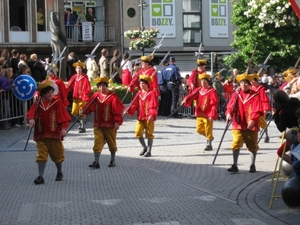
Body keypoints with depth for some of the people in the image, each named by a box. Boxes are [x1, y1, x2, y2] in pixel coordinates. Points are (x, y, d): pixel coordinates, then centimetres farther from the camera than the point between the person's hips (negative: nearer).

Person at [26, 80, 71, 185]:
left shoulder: (57, 103, -4)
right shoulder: (37, 104, 1)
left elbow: (64, 117, -6)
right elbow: (30, 114, -12)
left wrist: (64, 128, -19)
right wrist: (31, 119, -35)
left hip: (55, 134, -1)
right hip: (40, 135, 1)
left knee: (57, 154, 13)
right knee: (41, 155, -3)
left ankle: (59, 172, 34)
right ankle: (40, 176, 1)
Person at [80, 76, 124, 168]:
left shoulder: (113, 96, -11)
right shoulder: (96, 95, 3)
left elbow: (117, 110, -12)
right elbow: (90, 105, 8)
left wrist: (117, 122, -16)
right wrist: (84, 111, -9)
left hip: (110, 125, -3)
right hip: (98, 125, 3)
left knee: (111, 143, 12)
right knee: (97, 142, -3)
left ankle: (113, 160, 28)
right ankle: (96, 162, -3)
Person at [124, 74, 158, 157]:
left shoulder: (152, 93, -8)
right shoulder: (139, 93, 8)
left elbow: (153, 106, -15)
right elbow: (134, 104, 3)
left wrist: (152, 115, -29)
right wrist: (128, 110, -13)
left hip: (149, 118, -5)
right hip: (140, 117, 5)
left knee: (149, 134, 3)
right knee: (138, 133, 2)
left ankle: (149, 151, 13)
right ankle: (145, 147, 24)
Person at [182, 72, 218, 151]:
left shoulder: (212, 91, -12)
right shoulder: (198, 90, 7)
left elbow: (214, 104, -15)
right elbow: (192, 95, -5)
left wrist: (212, 115, -21)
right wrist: (186, 99, -26)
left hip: (208, 115, -6)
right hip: (200, 114, 6)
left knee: (208, 131, 1)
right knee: (199, 129, 13)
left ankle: (209, 144, 17)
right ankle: (209, 137, 37)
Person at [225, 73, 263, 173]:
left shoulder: (255, 95, -5)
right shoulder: (236, 94, 3)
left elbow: (257, 110, -12)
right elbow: (230, 106, -1)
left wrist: (253, 120, -27)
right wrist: (229, 113, -23)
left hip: (251, 126, -1)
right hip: (238, 124, 1)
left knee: (253, 146, 11)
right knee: (236, 144, -11)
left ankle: (253, 165, 27)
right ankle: (234, 165, -5)